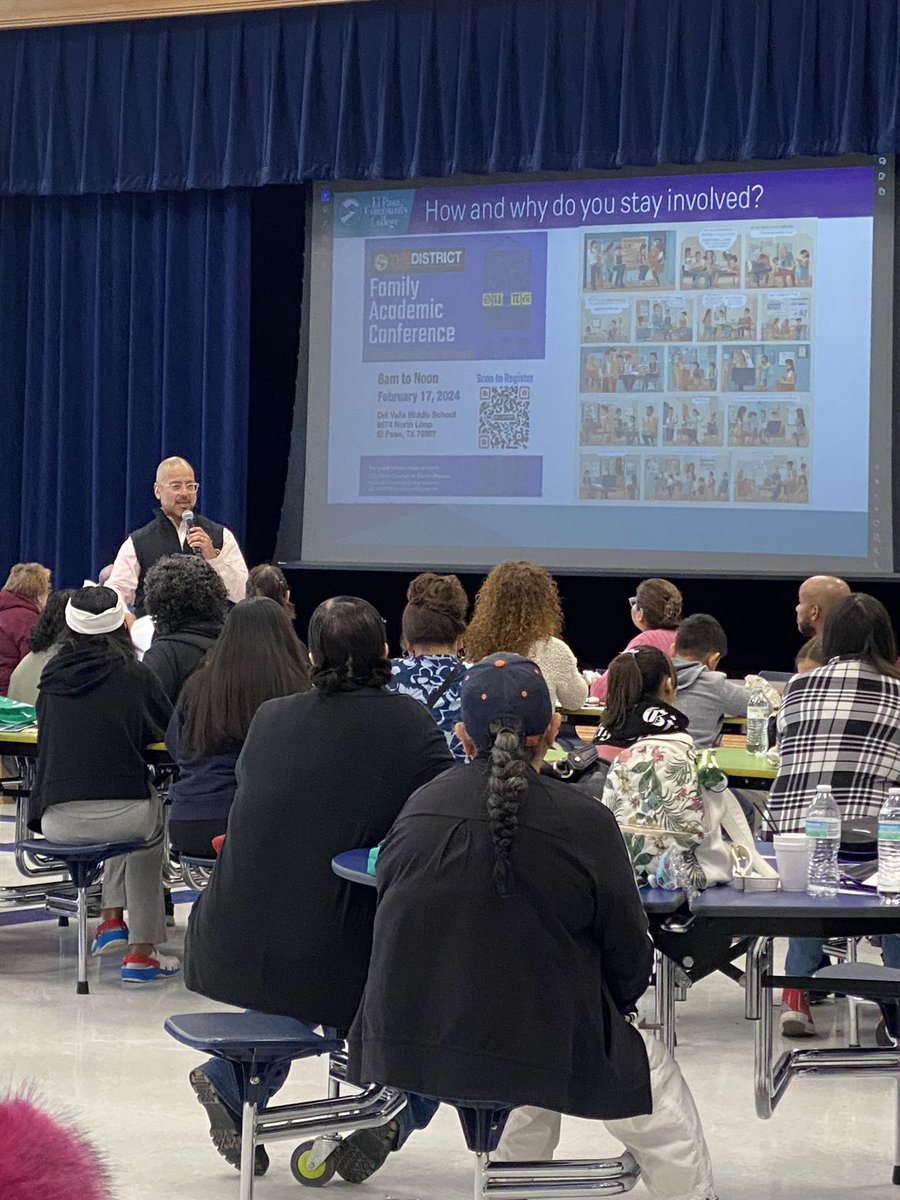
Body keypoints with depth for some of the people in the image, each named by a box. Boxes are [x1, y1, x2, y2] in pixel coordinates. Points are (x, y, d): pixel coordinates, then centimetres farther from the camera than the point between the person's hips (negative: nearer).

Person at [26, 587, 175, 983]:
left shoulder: (53, 676, 6)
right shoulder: (135, 675, -3)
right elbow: (167, 728, 11)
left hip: (56, 820, 3)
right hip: (120, 814, -3)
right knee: (152, 825, 33)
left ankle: (112, 919, 32)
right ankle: (141, 951, 29)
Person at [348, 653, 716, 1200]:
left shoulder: (418, 808, -3)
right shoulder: (586, 823, -13)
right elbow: (629, 956, -4)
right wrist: (617, 1004, 18)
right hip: (538, 1046, -4)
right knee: (656, 1078, 23)